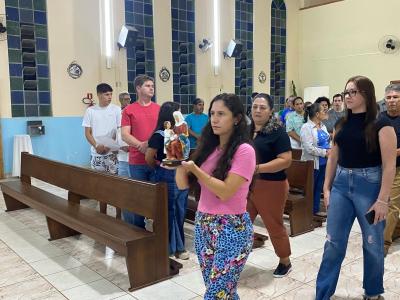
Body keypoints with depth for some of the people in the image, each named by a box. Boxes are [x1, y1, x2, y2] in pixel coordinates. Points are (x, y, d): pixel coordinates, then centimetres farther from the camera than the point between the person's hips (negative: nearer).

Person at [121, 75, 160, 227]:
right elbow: (124, 134, -3)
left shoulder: (159, 109, 8)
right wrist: (141, 145, -18)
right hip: (137, 162, -1)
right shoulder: (129, 110, 3)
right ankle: (138, 229, 22)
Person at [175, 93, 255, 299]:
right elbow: (183, 184, 4)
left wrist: (194, 168, -22)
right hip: (203, 225, 7)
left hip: (232, 229, -6)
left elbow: (225, 192, -19)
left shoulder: (244, 150, -12)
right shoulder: (208, 147, 8)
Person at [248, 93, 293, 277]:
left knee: (274, 226, 9)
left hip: (271, 186, -5)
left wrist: (257, 168, -24)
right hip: (246, 185, 6)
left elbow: (286, 160, -18)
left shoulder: (277, 131, -10)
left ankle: (285, 262, 31)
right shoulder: (247, 130, 9)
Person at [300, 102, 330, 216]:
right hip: (312, 163, -8)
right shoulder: (306, 128, -14)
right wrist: (325, 153, -18)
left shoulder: (323, 126, 11)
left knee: (319, 187, 15)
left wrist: (330, 151, -4)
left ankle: (316, 209, 27)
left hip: (323, 163, 8)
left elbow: (327, 141, 17)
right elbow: (309, 148, -22)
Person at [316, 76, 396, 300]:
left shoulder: (381, 124, -9)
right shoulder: (342, 123, 6)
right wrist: (326, 187, 10)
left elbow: (389, 165, -12)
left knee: (373, 244, 11)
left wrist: (382, 199, -16)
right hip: (341, 184, 4)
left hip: (369, 185, -4)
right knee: (333, 242, 8)